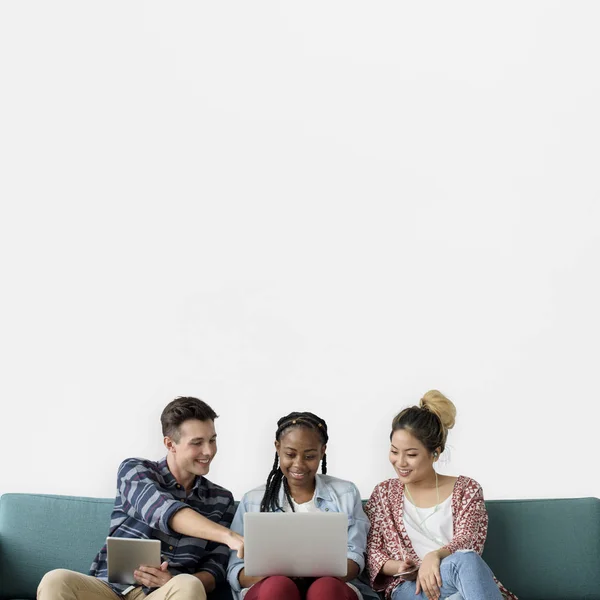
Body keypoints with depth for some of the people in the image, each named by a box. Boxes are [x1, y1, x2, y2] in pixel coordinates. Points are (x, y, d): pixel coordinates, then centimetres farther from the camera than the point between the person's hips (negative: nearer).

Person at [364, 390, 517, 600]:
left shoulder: (466, 490, 14)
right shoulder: (383, 493, 18)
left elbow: (468, 544, -1)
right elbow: (372, 553, 14)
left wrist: (435, 555, -23)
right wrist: (401, 567, -9)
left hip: (462, 583, 1)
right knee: (465, 561, -36)